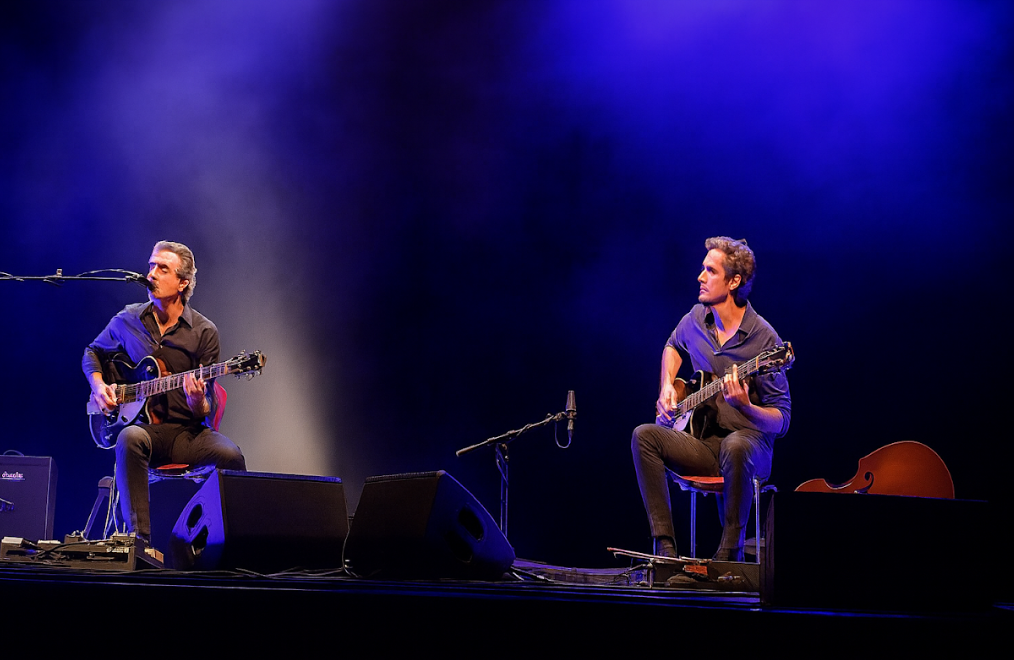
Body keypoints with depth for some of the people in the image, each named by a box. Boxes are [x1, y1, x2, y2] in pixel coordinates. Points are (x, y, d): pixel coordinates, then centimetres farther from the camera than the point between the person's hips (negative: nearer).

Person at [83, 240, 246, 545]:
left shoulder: (203, 332, 1)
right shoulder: (128, 320, 7)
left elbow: (207, 412, 1)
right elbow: (93, 352, 27)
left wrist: (197, 402, -24)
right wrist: (98, 386, 7)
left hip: (186, 432, 0)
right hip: (143, 425, 1)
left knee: (230, 455, -31)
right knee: (130, 439, -37)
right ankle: (140, 540, -38)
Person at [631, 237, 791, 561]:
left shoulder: (762, 338, -12)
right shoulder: (697, 319, 6)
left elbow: (781, 421, -11)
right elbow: (673, 345, 33)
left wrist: (744, 406, -31)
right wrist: (667, 387, 14)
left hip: (749, 440, -6)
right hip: (701, 442, 6)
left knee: (736, 447, -40)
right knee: (644, 435, -21)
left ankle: (730, 553, -29)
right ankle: (664, 546, -25)